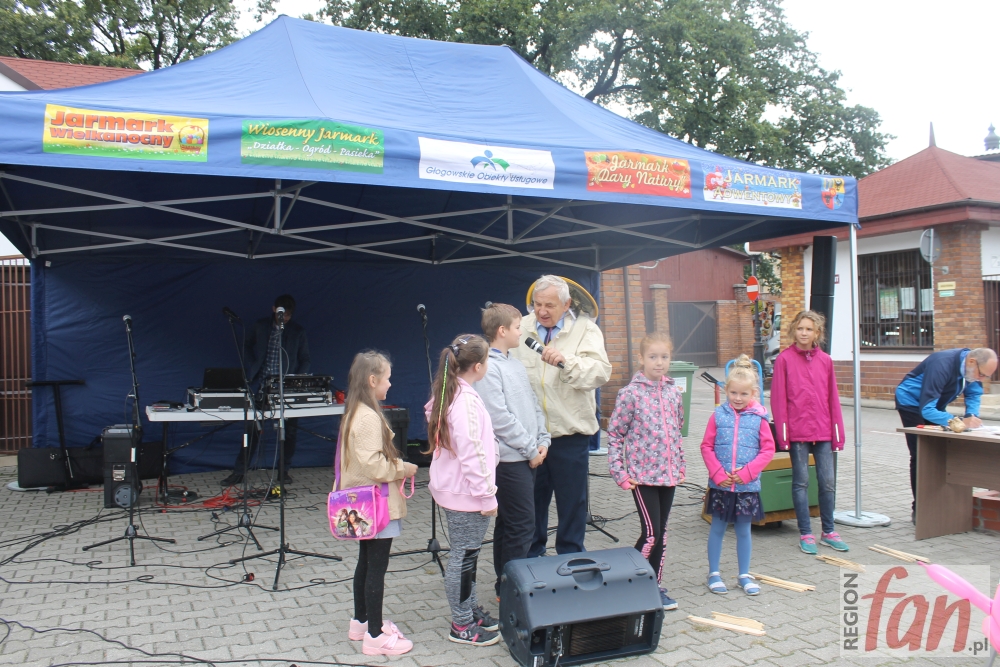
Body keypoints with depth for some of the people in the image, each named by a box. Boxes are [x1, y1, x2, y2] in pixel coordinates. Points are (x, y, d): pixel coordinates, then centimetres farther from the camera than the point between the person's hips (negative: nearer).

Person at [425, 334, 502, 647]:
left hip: (453, 489, 10)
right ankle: (462, 626, 12)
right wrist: (487, 495, -18)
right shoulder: (466, 400, -22)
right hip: (465, 492, -10)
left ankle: (471, 610, 32)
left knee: (467, 554, 19)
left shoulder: (448, 393, 9)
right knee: (464, 557, 1)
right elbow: (471, 453, -23)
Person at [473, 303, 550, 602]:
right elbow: (500, 418, -18)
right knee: (522, 526, -6)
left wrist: (543, 440, 4)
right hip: (509, 458, -9)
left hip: (527, 457, 9)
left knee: (507, 524, 15)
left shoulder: (516, 364, 14)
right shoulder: (488, 368, -14)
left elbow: (533, 405, 17)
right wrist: (531, 449, -13)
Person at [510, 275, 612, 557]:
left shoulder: (585, 329, -4)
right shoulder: (521, 328, 3)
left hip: (570, 431, -2)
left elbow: (601, 372, -18)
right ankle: (530, 557, 32)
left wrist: (567, 361, -33)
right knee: (531, 499, 15)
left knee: (572, 500, 10)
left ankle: (571, 557, 29)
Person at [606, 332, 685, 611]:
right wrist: (619, 473, -10)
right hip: (642, 475, -6)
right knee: (651, 533, -8)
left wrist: (680, 465, 14)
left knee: (661, 532, 12)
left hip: (668, 474, 6)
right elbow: (614, 433, -8)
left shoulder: (674, 392, 6)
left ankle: (655, 585, 25)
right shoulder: (631, 393, -10)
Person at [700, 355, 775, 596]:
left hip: (747, 486, 0)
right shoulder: (718, 415, -3)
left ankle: (744, 576, 27)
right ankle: (713, 574, 23)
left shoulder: (758, 418, -3)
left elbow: (768, 449, -3)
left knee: (743, 530, 13)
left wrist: (746, 472, -13)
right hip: (720, 485, 0)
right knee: (717, 529, 11)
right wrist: (718, 473, -11)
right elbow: (706, 446, -1)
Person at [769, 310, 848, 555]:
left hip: (823, 430, 3)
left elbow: (833, 398, 9)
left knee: (828, 481, 8)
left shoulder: (825, 360, 6)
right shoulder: (784, 359, -4)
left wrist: (838, 431, 7)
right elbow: (778, 398, -6)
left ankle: (828, 531, 23)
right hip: (797, 431, -3)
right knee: (801, 482, 5)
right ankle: (805, 534, 15)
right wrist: (782, 433, -9)